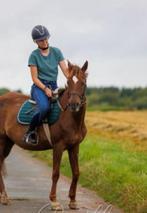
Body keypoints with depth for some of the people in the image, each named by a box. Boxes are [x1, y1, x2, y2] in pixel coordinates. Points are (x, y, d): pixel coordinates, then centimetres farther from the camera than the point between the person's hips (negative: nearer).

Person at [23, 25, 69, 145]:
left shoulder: (56, 52, 7)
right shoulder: (34, 56, -2)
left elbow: (65, 70, 1)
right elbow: (35, 78, -5)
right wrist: (45, 89, -20)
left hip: (54, 86, 4)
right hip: (39, 87, -4)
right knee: (44, 107, -36)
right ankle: (30, 132, -16)